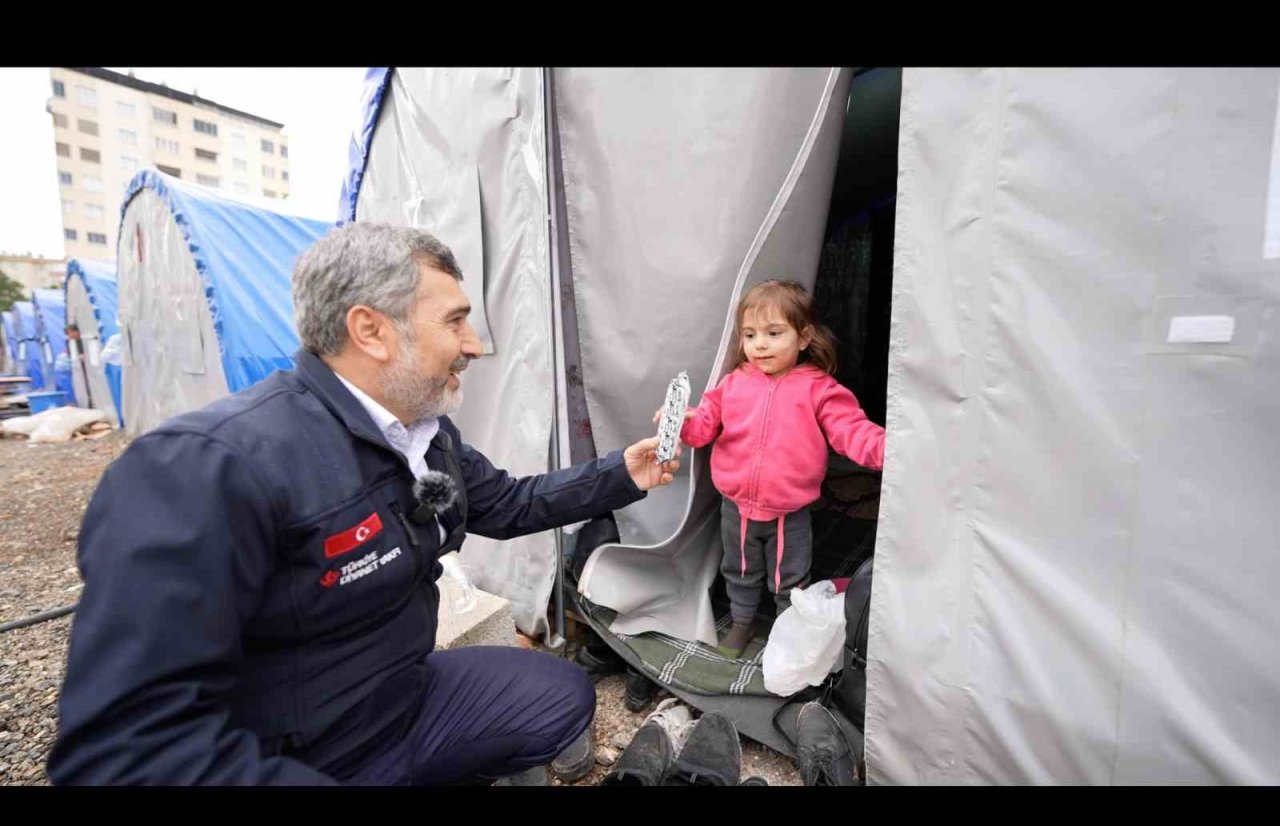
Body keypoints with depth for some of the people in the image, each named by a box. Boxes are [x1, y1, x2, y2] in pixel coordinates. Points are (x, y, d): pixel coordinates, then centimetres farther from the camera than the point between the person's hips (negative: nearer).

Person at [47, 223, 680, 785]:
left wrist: (619, 476, 3)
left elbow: (504, 504, 11)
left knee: (565, 697, 6)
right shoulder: (215, 467, -29)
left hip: (404, 700, 7)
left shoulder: (430, 435, -1)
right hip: (288, 760, -7)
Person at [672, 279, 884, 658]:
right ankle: (742, 620, 50)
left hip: (789, 513, -2)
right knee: (740, 572, 25)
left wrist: (885, 447, -35)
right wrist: (686, 421, -20)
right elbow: (707, 424, 1)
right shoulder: (733, 382, -4)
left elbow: (851, 430, -17)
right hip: (736, 507, 3)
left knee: (789, 581, 18)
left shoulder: (818, 388, -12)